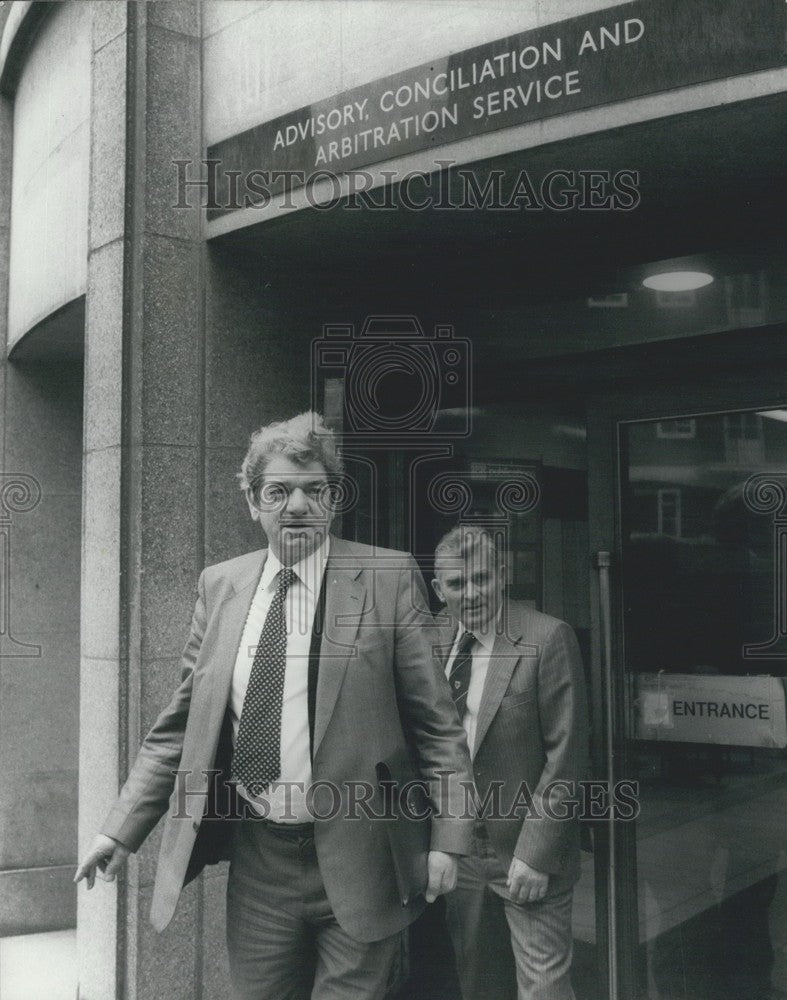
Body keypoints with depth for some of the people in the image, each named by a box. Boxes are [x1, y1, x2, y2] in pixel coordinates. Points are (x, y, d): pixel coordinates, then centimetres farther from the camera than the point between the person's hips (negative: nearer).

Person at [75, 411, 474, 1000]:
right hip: (256, 860, 4)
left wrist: (447, 838, -9)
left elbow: (436, 722, -5)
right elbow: (182, 724, 9)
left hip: (357, 860, -3)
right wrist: (123, 829, 5)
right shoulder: (219, 586, 5)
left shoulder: (389, 578, -6)